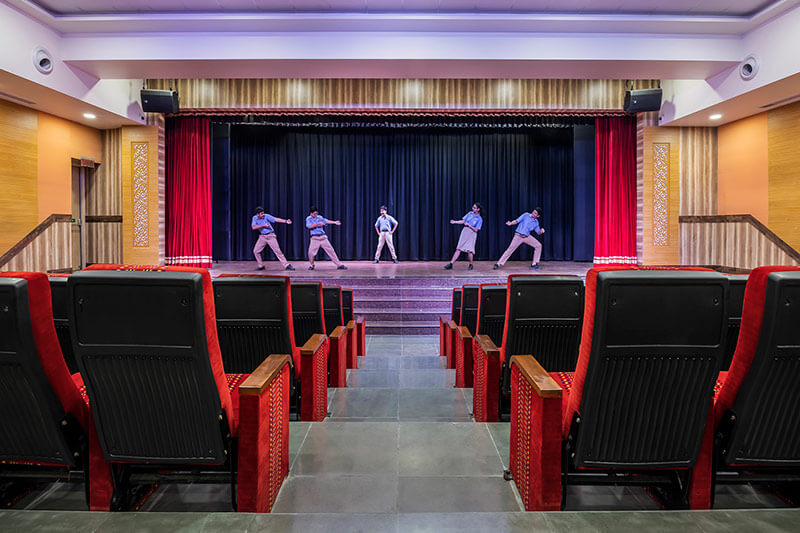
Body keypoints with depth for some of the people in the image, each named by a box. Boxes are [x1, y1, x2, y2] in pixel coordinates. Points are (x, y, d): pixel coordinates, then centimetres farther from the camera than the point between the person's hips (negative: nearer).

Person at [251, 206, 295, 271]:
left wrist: (285, 221, -29)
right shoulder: (254, 218, -2)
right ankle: (261, 266, 16)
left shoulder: (266, 216, -10)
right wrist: (263, 225, -22)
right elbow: (254, 227, -15)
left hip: (270, 236, -3)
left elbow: (276, 219, -18)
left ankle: (286, 265, -10)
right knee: (255, 251, 0)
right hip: (262, 236, 4)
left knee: (277, 250, -9)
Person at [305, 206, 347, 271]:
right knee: (311, 252, -9)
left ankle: (339, 265, 2)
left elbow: (326, 221, -9)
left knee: (331, 250, -2)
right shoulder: (308, 219, 3)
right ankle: (311, 265, 18)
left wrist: (334, 222, -24)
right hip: (315, 238, -1)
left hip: (323, 237, 1)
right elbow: (310, 226, -14)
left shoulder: (320, 217, 6)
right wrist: (318, 223, -22)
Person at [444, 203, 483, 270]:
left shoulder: (479, 219, -5)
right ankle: (451, 264, -2)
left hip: (472, 234, -4)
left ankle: (471, 265, 10)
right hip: (464, 232, 4)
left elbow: (476, 230, -9)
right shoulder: (470, 213, 8)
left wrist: (468, 225, -14)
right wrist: (455, 222, 0)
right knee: (458, 249, 0)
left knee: (469, 251, -12)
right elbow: (463, 221, 12)